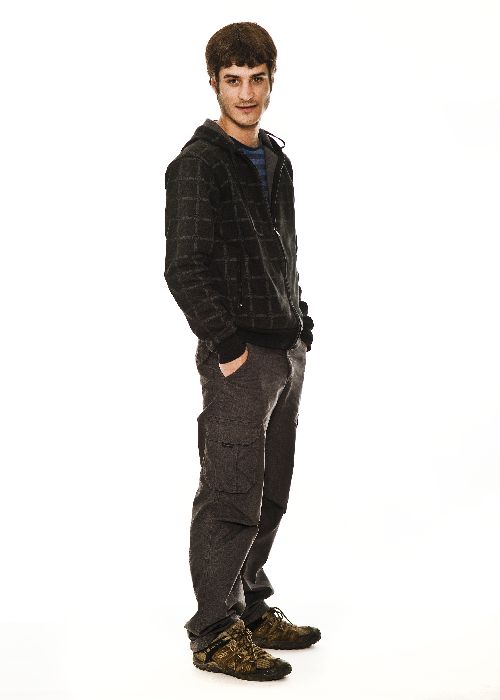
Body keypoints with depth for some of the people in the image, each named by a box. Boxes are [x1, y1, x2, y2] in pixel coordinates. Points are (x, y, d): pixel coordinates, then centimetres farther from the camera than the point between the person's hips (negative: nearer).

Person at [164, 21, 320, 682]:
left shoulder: (277, 161, 15)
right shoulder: (198, 164, -11)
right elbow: (183, 268, -17)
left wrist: (301, 330, 13)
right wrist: (229, 345, -17)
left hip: (288, 353, 8)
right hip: (239, 357, -8)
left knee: (270, 496, 14)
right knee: (231, 498, -3)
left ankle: (252, 609, 27)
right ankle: (216, 634, 7)